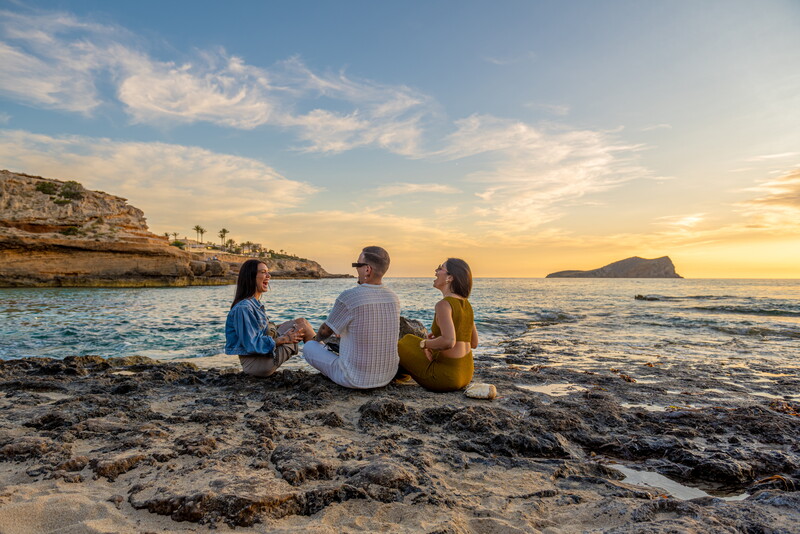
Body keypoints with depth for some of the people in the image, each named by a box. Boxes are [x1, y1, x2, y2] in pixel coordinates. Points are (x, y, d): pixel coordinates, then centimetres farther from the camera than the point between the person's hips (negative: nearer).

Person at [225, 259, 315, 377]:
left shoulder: (256, 304, 11)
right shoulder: (243, 308, -20)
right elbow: (251, 344, -23)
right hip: (255, 362, -10)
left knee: (301, 322, 8)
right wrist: (283, 339, -19)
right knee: (302, 325, -7)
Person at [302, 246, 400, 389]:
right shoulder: (393, 298, -2)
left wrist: (317, 339, 20)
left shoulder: (348, 297, -21)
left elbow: (325, 331, -3)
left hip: (355, 379, -6)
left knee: (308, 347, 14)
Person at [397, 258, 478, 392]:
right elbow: (474, 343, 12)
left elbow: (449, 341, -33)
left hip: (447, 376, -8)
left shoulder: (444, 304, -20)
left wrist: (425, 343, -14)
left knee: (400, 347, 16)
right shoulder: (466, 305, 5)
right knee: (409, 339, 25)